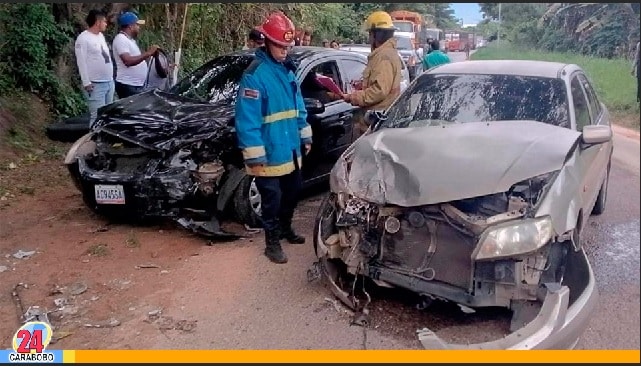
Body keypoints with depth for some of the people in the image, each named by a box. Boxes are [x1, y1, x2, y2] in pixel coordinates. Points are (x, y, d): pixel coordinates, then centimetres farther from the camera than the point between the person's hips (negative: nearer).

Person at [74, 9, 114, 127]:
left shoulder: (101, 36, 16)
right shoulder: (83, 38, -9)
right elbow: (81, 62, -13)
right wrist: (86, 83, -18)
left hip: (109, 82, 8)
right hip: (96, 84, -8)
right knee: (98, 117, -12)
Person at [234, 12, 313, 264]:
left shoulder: (288, 69, 10)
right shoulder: (255, 74, -17)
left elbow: (299, 107, 18)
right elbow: (247, 119, -20)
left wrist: (305, 136, 18)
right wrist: (254, 156, -22)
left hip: (291, 149, 8)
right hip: (270, 153, -8)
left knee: (293, 191, 20)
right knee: (272, 198, 3)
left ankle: (285, 228, 41)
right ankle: (272, 243, 18)